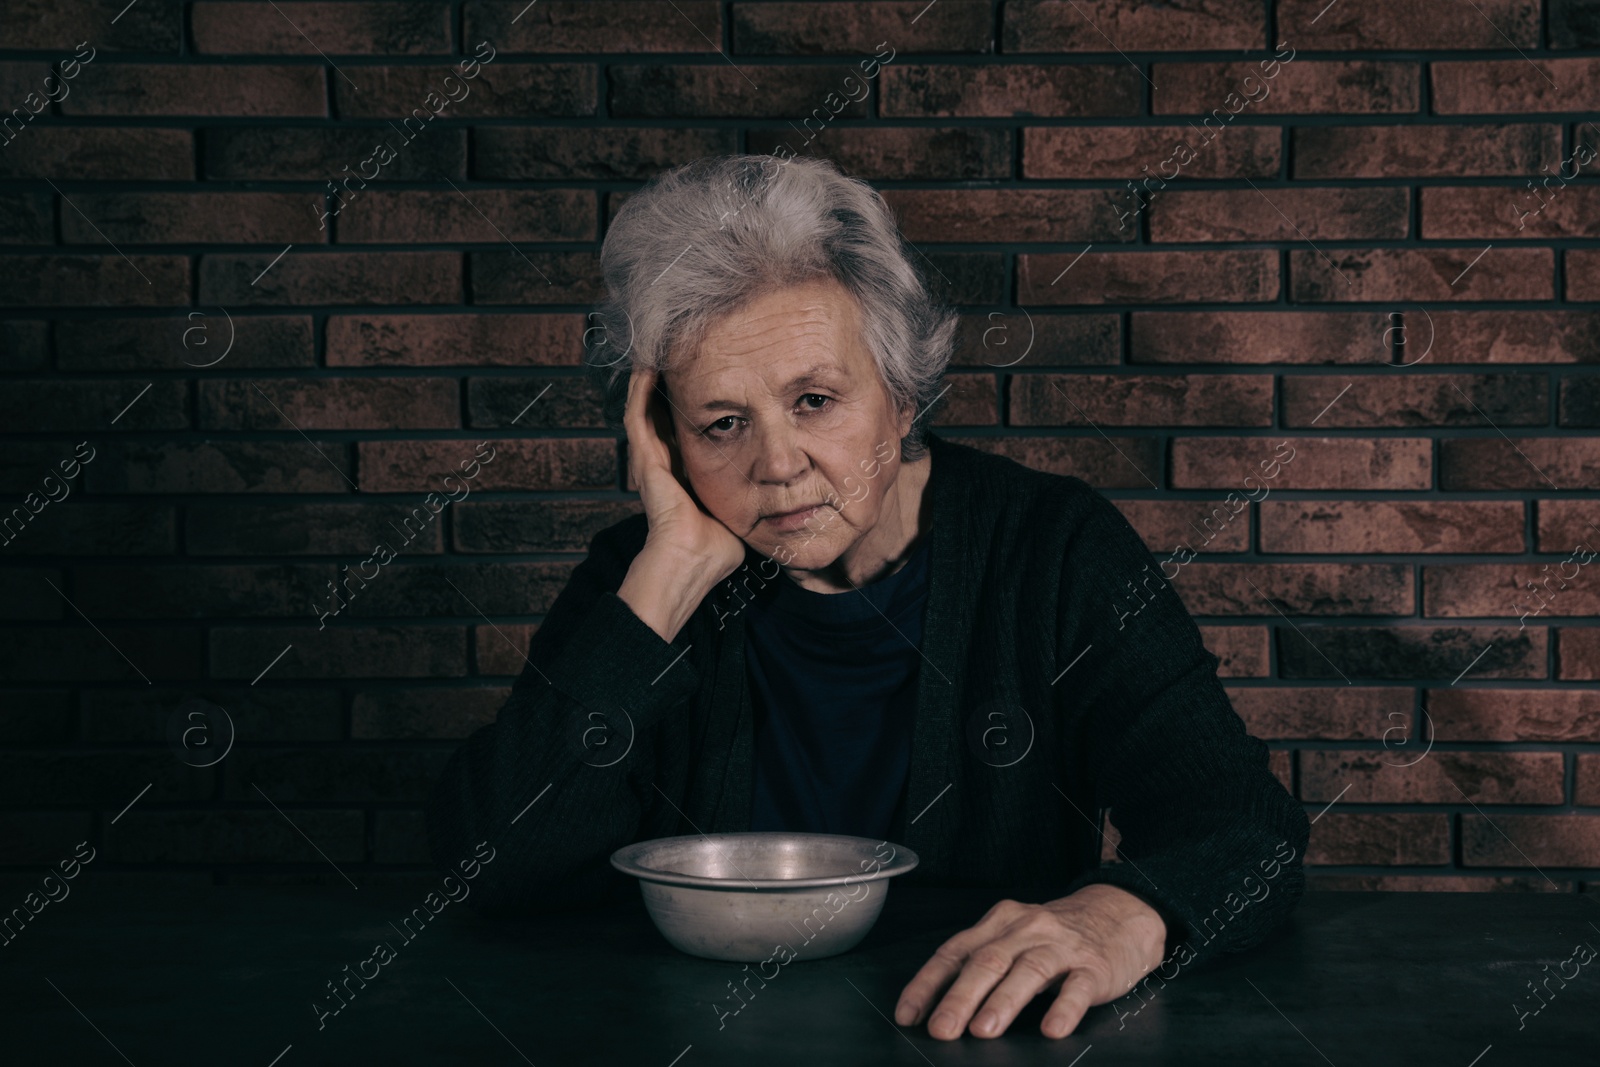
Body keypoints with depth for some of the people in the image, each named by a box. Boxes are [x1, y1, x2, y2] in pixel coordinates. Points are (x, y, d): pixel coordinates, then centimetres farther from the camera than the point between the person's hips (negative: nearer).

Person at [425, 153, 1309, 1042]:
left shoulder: (1055, 548, -4)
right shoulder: (641, 577, -1)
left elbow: (1250, 830, -12)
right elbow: (492, 861, -13)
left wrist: (1125, 915, -34)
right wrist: (672, 572, -17)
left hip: (993, 1037, 0)